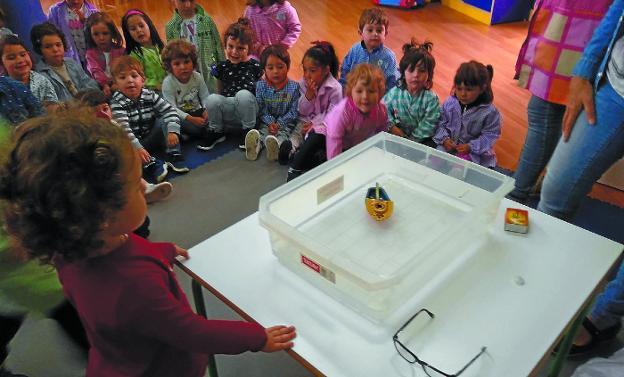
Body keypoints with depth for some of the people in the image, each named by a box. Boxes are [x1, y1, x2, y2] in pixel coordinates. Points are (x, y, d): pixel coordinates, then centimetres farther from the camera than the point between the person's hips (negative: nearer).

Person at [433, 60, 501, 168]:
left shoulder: (489, 112, -14)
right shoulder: (449, 103, -6)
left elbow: (490, 135, -8)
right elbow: (441, 123, 5)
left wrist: (471, 147, -19)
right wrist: (444, 139, -13)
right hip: (448, 146, 3)